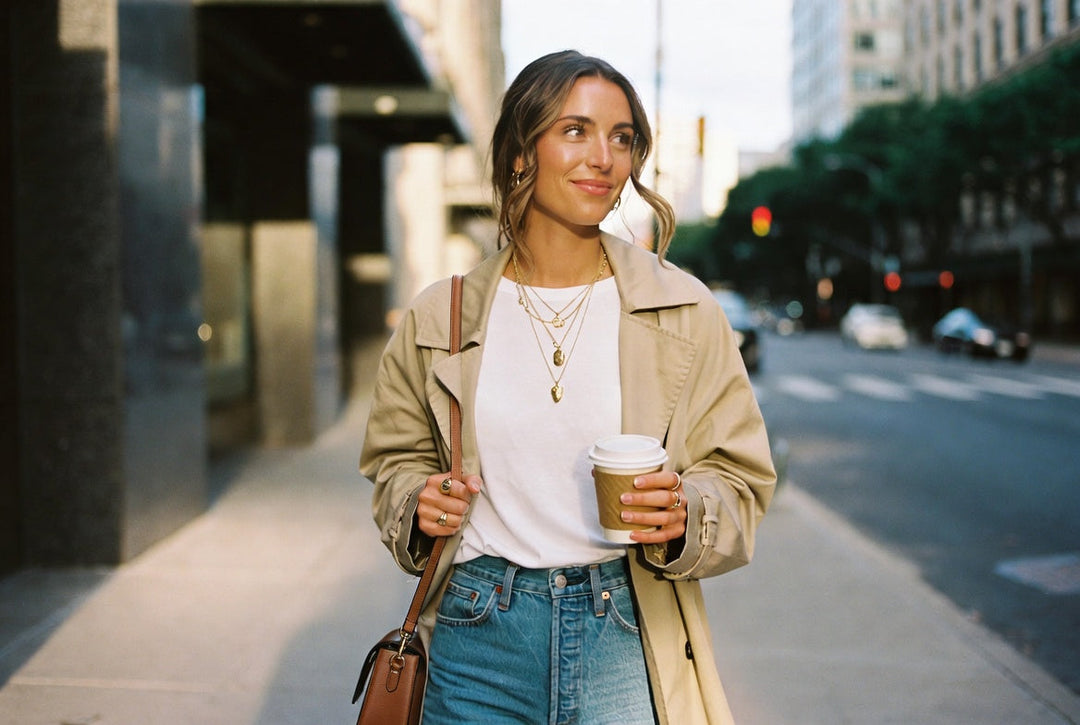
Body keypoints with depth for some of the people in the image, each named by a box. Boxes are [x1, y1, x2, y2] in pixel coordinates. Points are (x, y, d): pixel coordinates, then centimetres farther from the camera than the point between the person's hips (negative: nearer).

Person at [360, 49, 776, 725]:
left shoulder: (684, 311, -1)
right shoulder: (439, 319, 3)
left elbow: (738, 484, 2)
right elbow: (399, 458, 16)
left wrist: (685, 516, -18)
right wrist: (420, 506, -5)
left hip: (625, 636, -1)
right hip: (478, 635, 1)